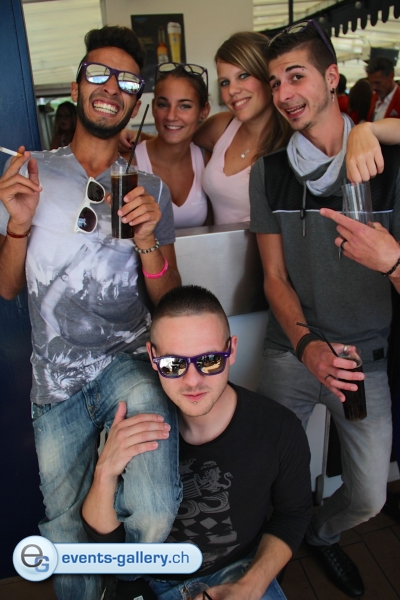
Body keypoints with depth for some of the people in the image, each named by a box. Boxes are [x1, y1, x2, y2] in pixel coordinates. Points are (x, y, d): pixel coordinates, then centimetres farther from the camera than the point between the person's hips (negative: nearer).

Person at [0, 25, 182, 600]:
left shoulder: (150, 188, 4)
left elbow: (169, 302, 1)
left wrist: (148, 242, -18)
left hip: (127, 362, -1)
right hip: (55, 380, 2)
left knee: (154, 521, -21)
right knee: (67, 531, 16)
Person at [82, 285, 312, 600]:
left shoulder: (279, 429, -18)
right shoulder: (133, 426, -18)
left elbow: (293, 514, 0)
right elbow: (103, 535, -11)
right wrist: (106, 473, -29)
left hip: (242, 571, 0)